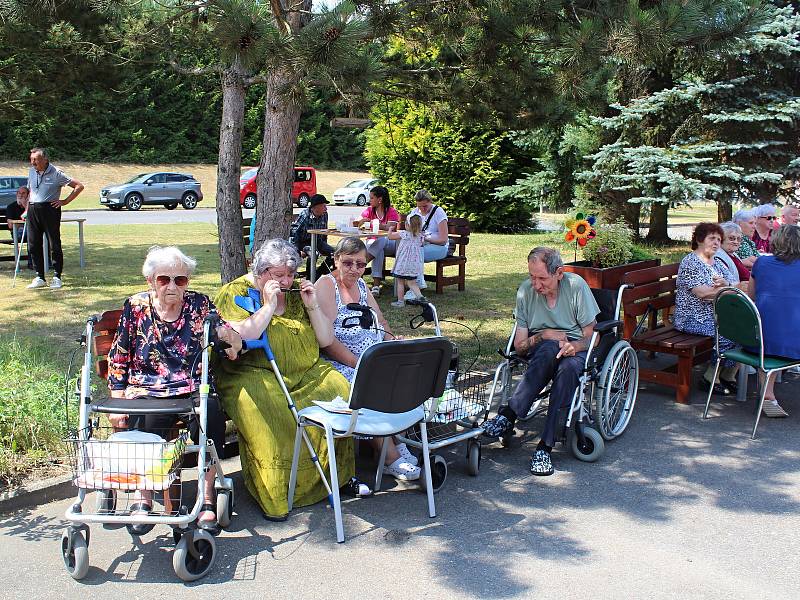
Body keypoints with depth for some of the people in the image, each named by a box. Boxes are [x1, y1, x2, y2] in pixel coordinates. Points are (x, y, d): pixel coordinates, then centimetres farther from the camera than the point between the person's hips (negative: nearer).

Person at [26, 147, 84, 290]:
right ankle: (39, 278, 13)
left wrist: (65, 201, -7)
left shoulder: (56, 173, -6)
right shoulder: (31, 172, 12)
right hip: (33, 211, 6)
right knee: (33, 245, 5)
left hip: (50, 209, -6)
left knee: (54, 245, -1)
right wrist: (27, 209, 16)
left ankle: (57, 278, 6)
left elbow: (79, 186, -5)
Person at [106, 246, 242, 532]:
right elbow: (118, 358, 10)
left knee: (211, 411, -32)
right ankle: (144, 497, -17)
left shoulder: (200, 304, 8)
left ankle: (207, 498, -23)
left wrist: (231, 338, -26)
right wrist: (117, 402, 2)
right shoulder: (136, 307, 7)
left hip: (194, 390, 1)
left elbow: (227, 338, 0)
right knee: (152, 419, -34)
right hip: (147, 392, -1)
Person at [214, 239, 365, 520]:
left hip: (304, 372, 5)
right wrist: (269, 306, -15)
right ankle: (272, 495, -26)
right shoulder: (236, 293, 0)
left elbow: (326, 340, 12)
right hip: (253, 374, -5)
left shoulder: (296, 292, 13)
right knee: (269, 412, -36)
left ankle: (340, 473, -7)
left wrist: (312, 305, -1)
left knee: (338, 389, -21)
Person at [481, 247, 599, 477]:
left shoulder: (576, 285, -8)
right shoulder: (525, 291, -2)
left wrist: (574, 346, -25)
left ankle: (545, 446, -36)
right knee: (550, 347, -37)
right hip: (539, 352, 1)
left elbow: (591, 335, -5)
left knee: (568, 367, -38)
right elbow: (519, 346, 0)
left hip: (575, 349, -1)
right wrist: (542, 336, -17)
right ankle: (508, 418, -42)